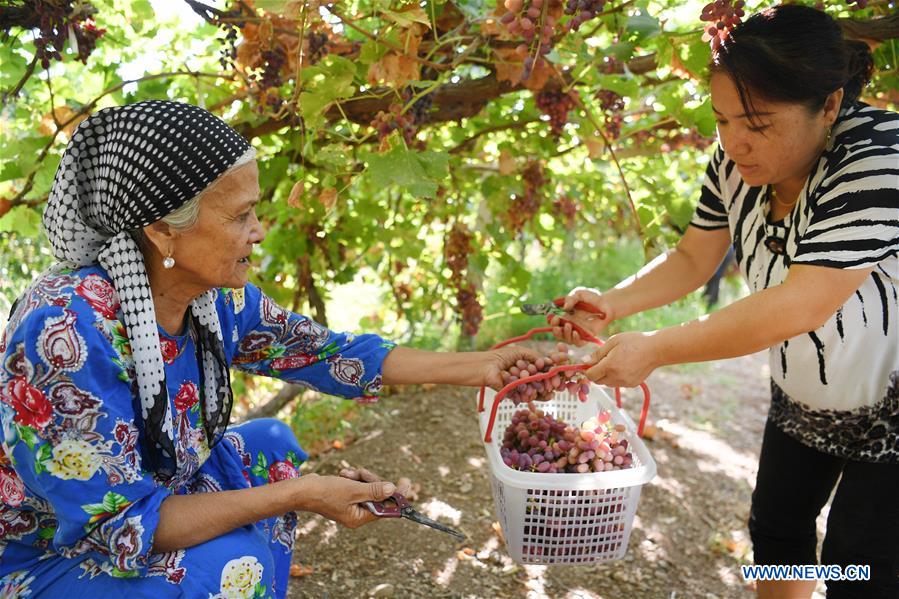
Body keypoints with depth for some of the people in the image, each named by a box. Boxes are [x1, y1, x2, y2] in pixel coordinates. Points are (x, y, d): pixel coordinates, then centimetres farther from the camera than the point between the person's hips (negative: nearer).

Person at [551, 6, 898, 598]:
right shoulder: (737, 160, -12)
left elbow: (802, 304, -38)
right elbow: (692, 260, -2)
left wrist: (654, 349, -38)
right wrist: (610, 304, -19)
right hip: (803, 398, 6)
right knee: (776, 529, 18)